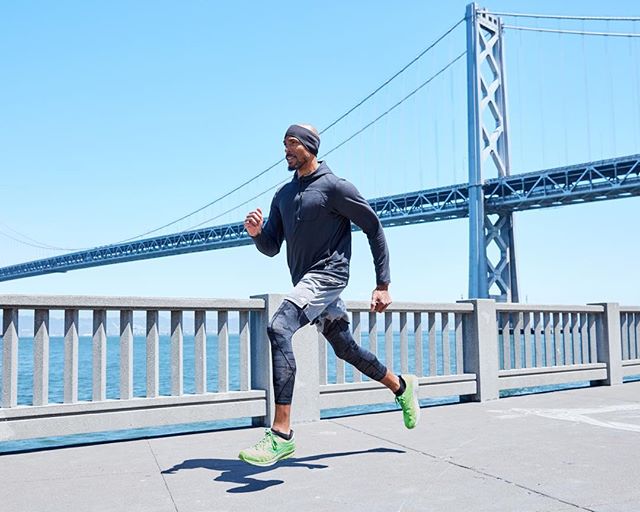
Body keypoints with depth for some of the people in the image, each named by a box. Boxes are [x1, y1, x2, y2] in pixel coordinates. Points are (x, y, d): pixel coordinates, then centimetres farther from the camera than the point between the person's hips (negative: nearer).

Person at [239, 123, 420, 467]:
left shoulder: (334, 186, -7)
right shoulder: (283, 195, 15)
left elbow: (374, 228, -5)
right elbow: (271, 248, 14)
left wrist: (383, 285, -9)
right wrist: (256, 233, -10)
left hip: (327, 275, -8)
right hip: (304, 282, 8)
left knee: (278, 328, -28)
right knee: (346, 349, 18)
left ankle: (281, 435, -30)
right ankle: (402, 388, 44)